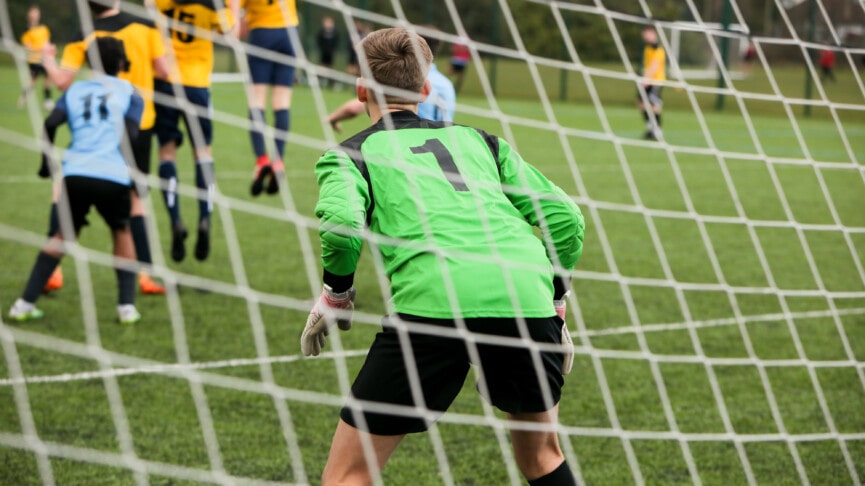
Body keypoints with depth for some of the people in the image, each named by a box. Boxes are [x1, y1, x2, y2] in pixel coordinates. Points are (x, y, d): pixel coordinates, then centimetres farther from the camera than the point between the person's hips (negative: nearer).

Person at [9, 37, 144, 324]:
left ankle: (25, 303, 14)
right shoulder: (129, 93, 15)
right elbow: (130, 134, 0)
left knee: (64, 235, 21)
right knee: (122, 232, 24)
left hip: (76, 174, 2)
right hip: (114, 176, -2)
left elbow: (51, 124, 5)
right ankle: (127, 306, 15)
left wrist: (47, 163, 16)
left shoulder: (75, 91, 20)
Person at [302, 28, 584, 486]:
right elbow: (565, 217, 20)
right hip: (525, 298, 4)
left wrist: (334, 297, 12)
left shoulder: (350, 152, 18)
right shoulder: (478, 139, 28)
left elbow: (341, 222, -4)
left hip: (433, 303, -4)